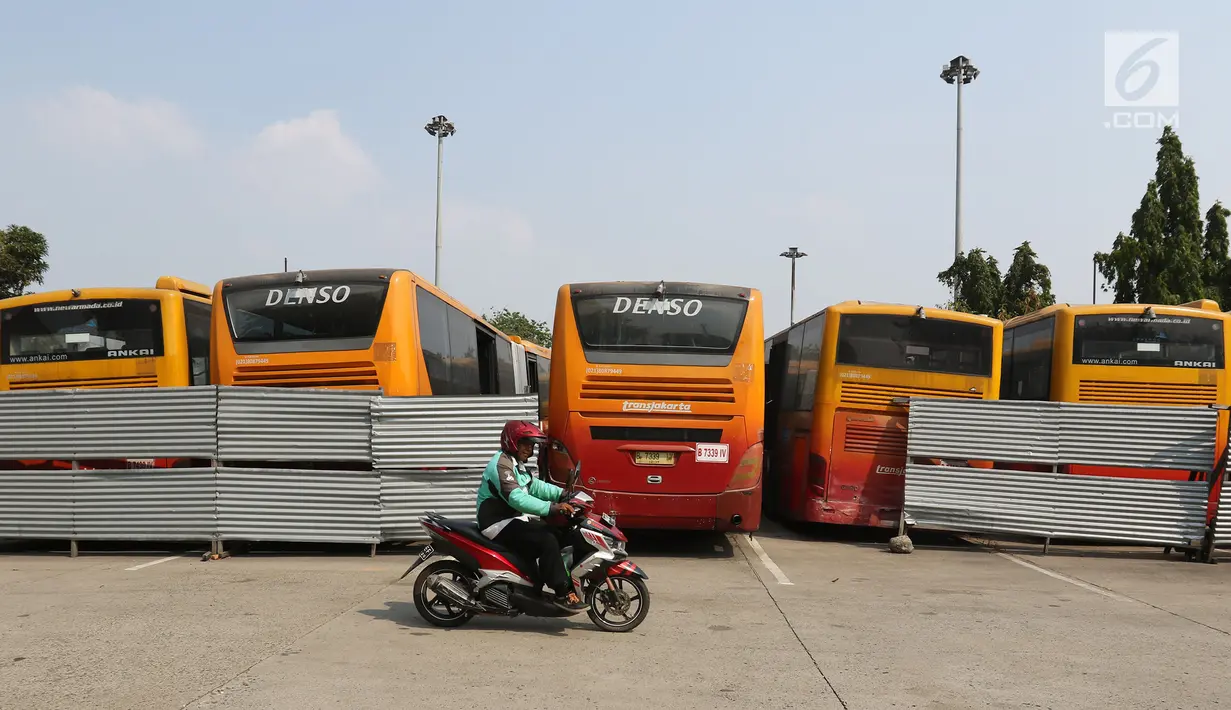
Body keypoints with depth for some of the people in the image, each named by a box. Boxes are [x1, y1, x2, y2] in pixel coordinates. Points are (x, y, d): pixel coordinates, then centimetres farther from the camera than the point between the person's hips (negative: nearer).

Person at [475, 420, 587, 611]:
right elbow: (516, 498, -32)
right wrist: (552, 507, -37)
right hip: (499, 525, -11)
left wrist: (562, 494, 0)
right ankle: (564, 593, -20)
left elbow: (534, 485, 15)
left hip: (512, 519, 11)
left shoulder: (515, 463, 15)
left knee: (557, 534, 5)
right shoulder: (501, 464, -20)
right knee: (547, 540, -24)